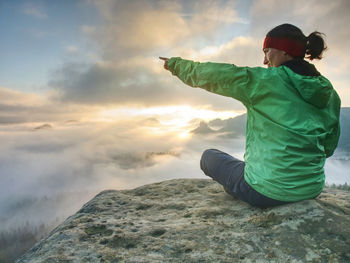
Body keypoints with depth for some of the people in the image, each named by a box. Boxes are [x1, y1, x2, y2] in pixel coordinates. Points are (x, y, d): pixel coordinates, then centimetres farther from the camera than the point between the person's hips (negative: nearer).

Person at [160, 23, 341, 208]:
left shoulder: (265, 80, -16)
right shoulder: (330, 94, 2)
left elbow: (211, 75, -9)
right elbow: (328, 147, 10)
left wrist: (175, 64, 8)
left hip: (269, 192, -7)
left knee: (209, 156, 17)